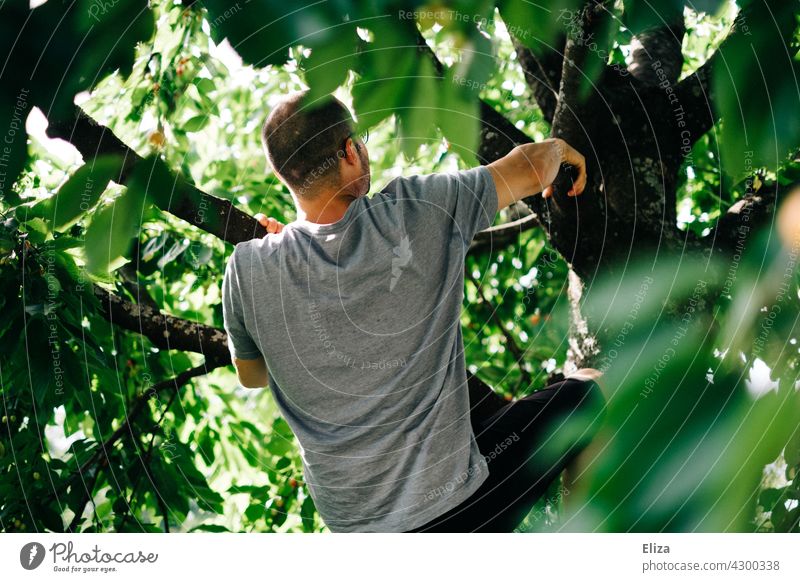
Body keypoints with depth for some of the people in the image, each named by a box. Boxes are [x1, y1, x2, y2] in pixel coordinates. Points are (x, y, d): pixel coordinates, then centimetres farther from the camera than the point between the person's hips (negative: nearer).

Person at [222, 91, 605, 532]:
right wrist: (556, 148, 22)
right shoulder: (416, 211, -19)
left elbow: (251, 376, 7)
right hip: (453, 504, -3)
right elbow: (530, 170, -3)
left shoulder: (247, 270, -13)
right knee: (582, 393, 21)